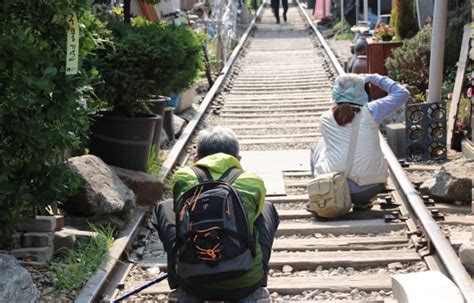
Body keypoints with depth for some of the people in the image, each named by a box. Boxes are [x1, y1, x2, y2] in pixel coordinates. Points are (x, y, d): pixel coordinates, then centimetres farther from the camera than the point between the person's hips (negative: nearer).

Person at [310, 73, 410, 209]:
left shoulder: (325, 119, 0)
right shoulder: (370, 112, -6)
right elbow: (401, 93, 8)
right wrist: (373, 78, 16)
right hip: (367, 190, 0)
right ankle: (361, 201, 17)